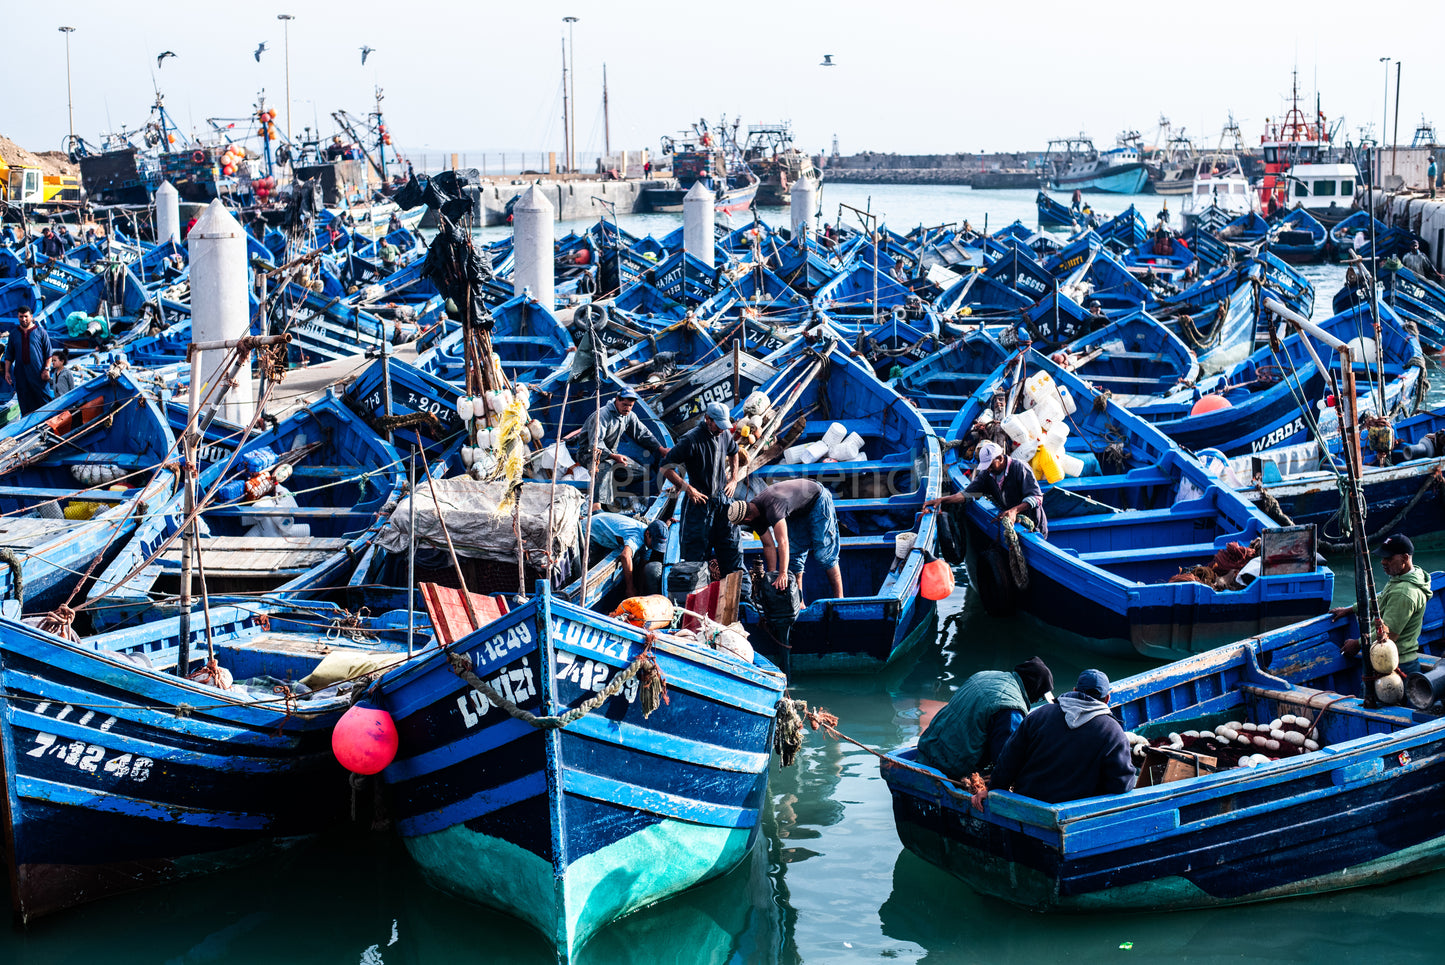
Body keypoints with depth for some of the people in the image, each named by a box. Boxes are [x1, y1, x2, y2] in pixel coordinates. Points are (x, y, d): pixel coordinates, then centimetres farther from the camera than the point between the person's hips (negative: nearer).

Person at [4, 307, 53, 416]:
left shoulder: (40, 332, 4)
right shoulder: (14, 335, 12)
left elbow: (48, 354, 2)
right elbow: (9, 356, 15)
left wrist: (46, 370, -7)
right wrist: (7, 372, 6)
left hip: (38, 373, -3)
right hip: (20, 373, 3)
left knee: (42, 401, -4)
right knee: (25, 404, 2)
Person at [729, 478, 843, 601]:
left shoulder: (772, 507, -42)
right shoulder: (754, 511, -14)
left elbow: (783, 542, -49)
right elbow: (768, 545, -7)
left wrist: (783, 574, -53)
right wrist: (772, 575, -9)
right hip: (798, 512, 8)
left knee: (823, 554, -11)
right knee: (794, 554, 1)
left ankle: (839, 599, -4)